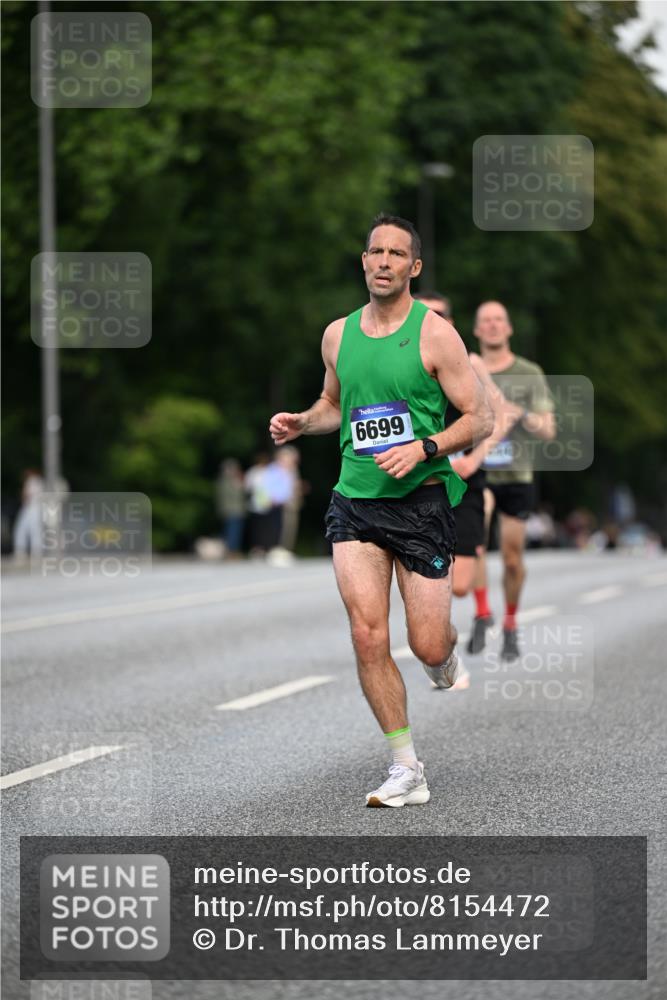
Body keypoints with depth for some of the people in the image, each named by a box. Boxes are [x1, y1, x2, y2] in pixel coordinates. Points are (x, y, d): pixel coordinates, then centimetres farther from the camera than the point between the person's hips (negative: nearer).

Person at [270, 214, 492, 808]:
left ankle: (448, 652, 38)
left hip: (421, 501, -3)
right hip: (355, 501, 3)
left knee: (428, 648, -2)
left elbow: (481, 419, -5)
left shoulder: (435, 334, -6)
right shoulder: (338, 334, 8)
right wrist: (300, 422, 5)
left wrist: (423, 448, -19)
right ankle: (407, 771, -2)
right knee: (368, 637, -11)